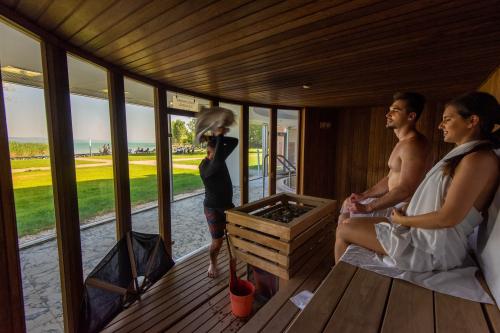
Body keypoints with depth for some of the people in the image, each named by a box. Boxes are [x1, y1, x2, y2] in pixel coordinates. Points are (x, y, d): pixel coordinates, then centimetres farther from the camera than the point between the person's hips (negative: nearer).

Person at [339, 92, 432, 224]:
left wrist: (367, 207, -26)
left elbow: (404, 190, -27)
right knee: (348, 204, 10)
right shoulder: (402, 143, 13)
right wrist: (363, 195, 7)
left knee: (347, 220, -11)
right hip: (395, 202, 10)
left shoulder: (413, 144, -20)